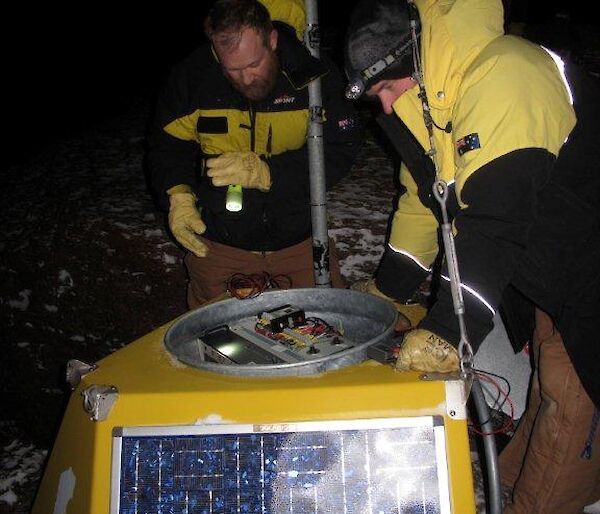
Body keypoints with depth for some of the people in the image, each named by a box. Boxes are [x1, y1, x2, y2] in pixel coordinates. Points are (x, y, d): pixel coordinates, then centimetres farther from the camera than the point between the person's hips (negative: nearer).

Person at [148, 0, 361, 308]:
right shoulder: (192, 76, -9)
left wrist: (267, 172, -30)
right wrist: (177, 194, -16)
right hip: (218, 244, 1)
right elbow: (166, 145, 3)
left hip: (300, 242, 0)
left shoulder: (314, 72, -14)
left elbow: (339, 152, -17)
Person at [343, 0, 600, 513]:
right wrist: (385, 291, 14)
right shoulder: (428, 96, 4)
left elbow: (493, 221, -34)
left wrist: (446, 333, -33)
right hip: (555, 276, 9)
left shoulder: (501, 80, -28)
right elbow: (423, 197, 13)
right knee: (548, 388, 18)